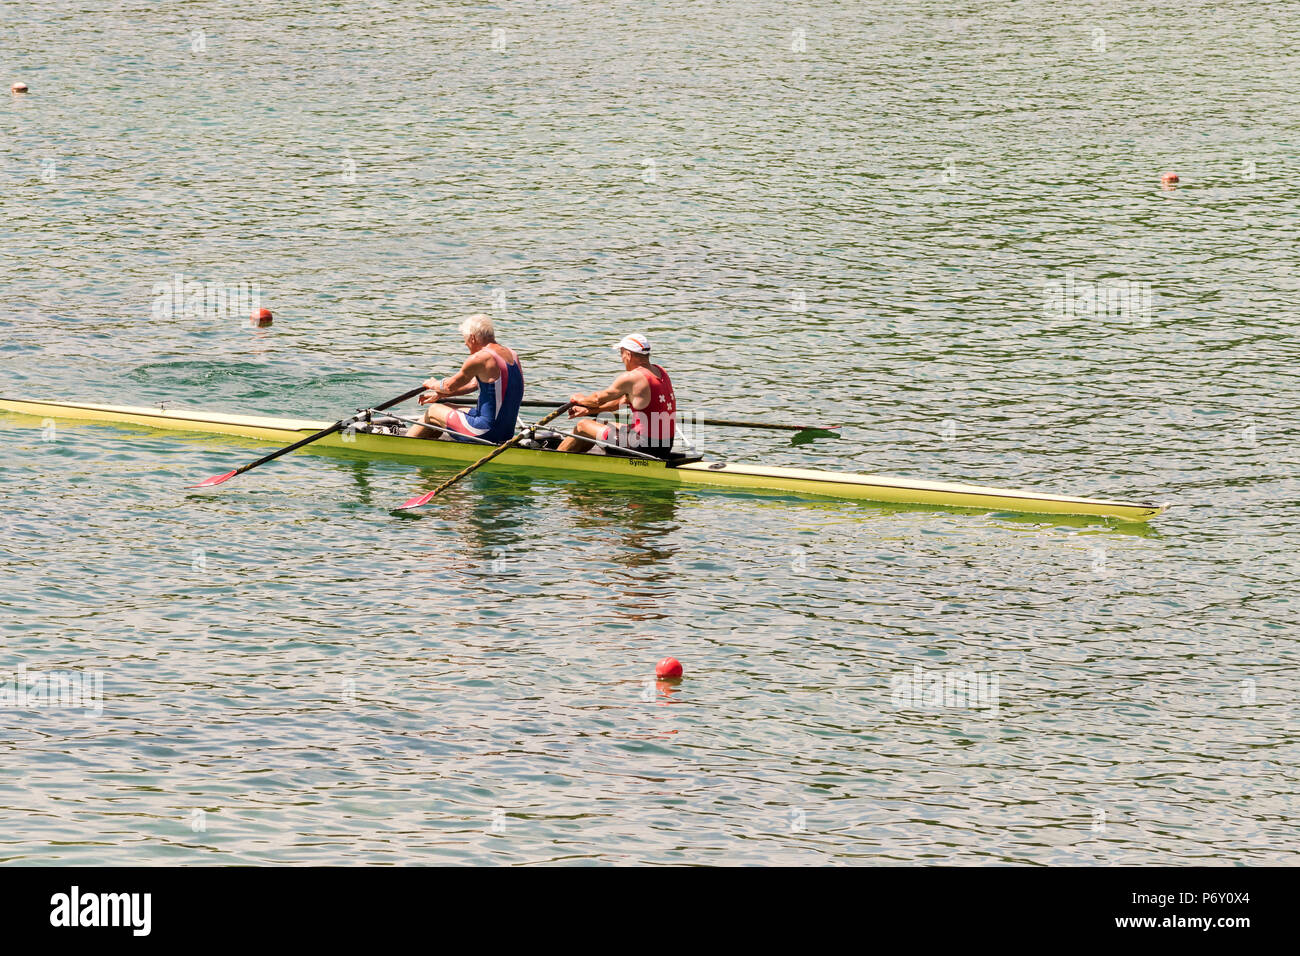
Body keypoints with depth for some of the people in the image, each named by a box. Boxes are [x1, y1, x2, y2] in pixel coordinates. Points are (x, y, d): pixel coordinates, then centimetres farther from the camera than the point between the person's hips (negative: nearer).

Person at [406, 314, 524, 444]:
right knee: (446, 407, 25)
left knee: (432, 411, 12)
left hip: (488, 432, -8)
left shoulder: (480, 358, -17)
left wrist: (433, 385, 20)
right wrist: (440, 394, 25)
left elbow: (450, 386, -3)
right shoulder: (512, 355, 10)